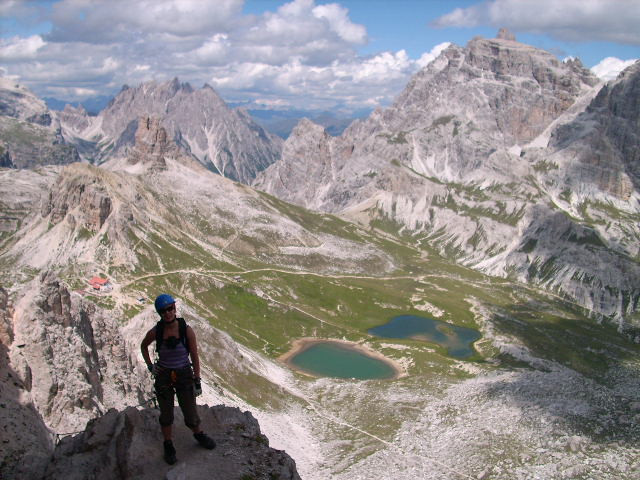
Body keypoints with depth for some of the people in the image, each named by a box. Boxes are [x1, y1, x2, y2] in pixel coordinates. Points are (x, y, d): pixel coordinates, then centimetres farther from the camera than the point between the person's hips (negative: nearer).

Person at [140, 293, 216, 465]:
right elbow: (143, 346, 9)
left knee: (191, 415, 8)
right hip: (163, 377, 1)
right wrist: (150, 366, -1)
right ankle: (168, 446, 39)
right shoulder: (155, 331, -15)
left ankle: (199, 435, 41)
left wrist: (197, 382, -6)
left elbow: (195, 357, -9)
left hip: (184, 376, 0)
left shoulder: (187, 330, -19)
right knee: (166, 415, 13)